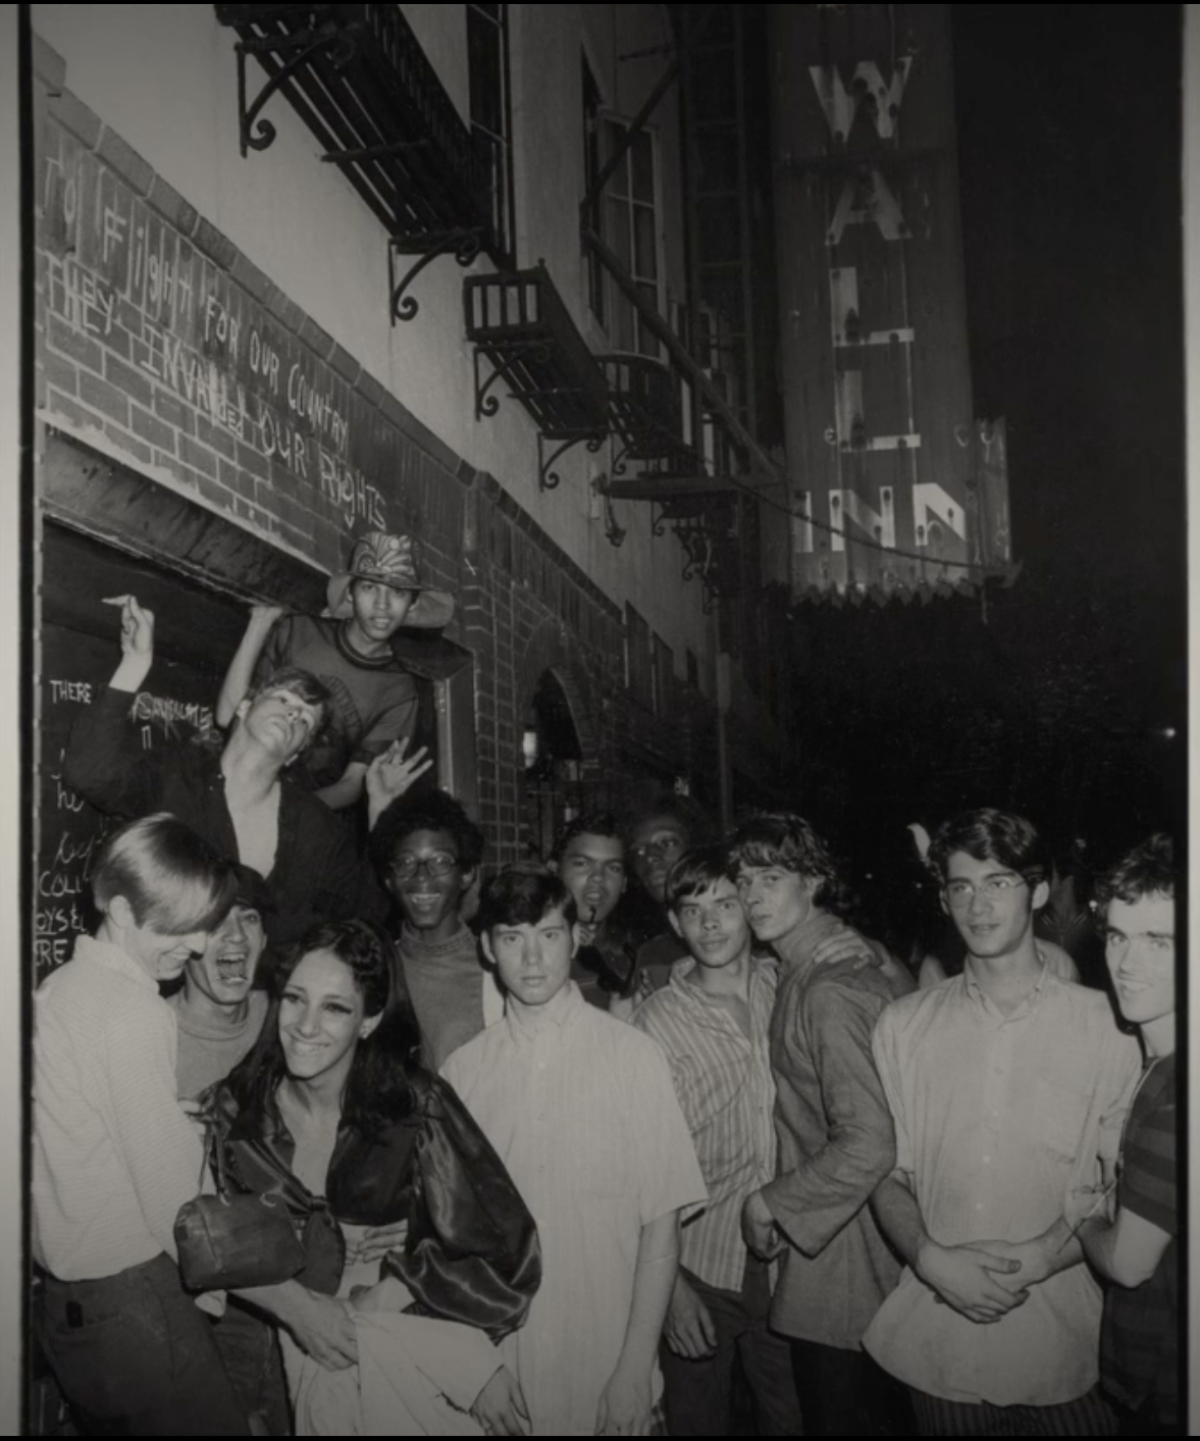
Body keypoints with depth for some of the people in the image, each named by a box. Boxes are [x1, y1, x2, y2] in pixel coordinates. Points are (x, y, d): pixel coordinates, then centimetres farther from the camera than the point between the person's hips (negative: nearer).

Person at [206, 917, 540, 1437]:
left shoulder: (415, 1105, -14)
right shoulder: (236, 1107, -6)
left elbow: (492, 1248, -10)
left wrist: (371, 1306, -17)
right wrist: (294, 1302, -16)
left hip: (409, 1316, -2)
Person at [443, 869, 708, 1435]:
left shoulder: (633, 1056, -7)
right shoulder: (461, 1070, -1)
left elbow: (661, 1224, -6)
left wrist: (636, 1371, -9)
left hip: (606, 1374, -1)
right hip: (497, 1376, 2)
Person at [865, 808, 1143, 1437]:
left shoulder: (1107, 1025, -3)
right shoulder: (903, 1025, 5)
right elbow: (888, 1173, 5)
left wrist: (1039, 1258, -15)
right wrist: (933, 1259, -12)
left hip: (1063, 1346, -2)